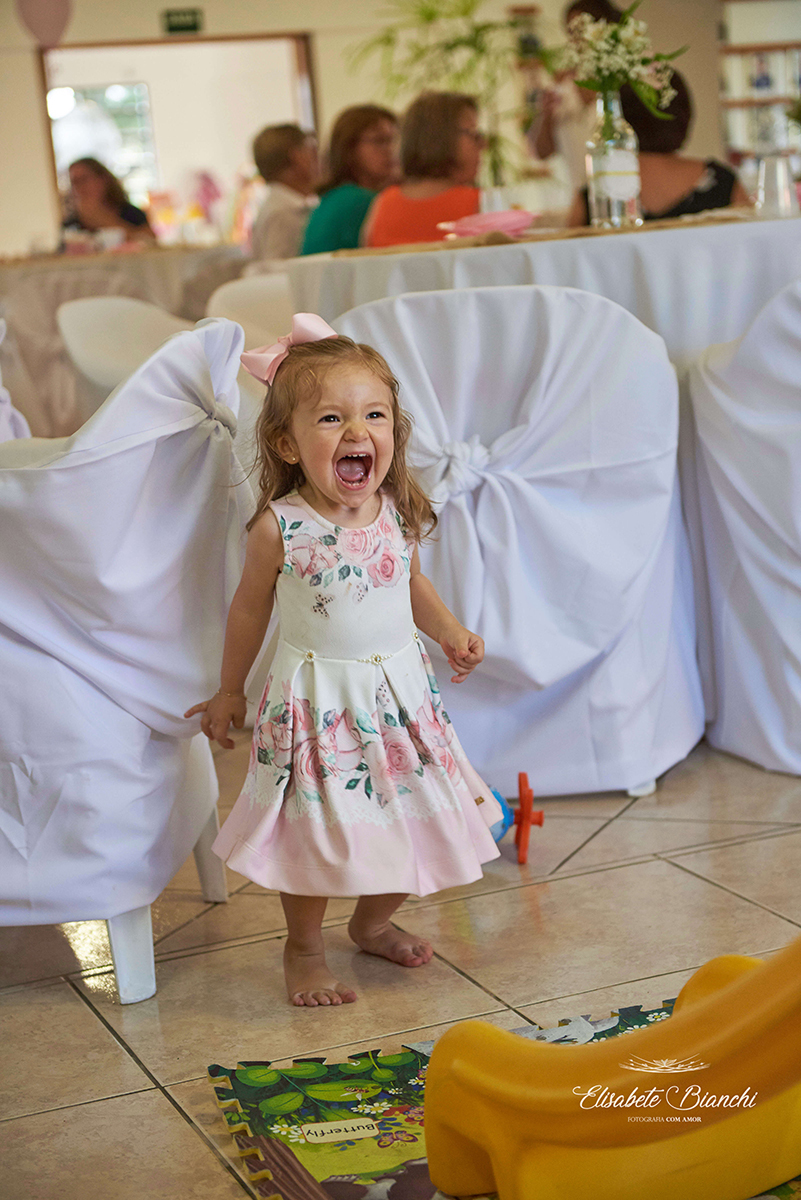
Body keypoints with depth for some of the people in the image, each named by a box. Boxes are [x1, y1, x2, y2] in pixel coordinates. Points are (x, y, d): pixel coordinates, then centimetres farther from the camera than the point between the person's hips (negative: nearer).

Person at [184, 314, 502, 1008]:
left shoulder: (399, 514, -4)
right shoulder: (280, 528, -16)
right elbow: (251, 607, -1)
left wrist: (451, 633, 1)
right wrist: (231, 691, 8)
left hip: (400, 687, 4)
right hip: (316, 700, -4)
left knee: (412, 822, 13)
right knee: (316, 831, 1)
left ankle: (373, 923, 39)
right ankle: (305, 949, 25)